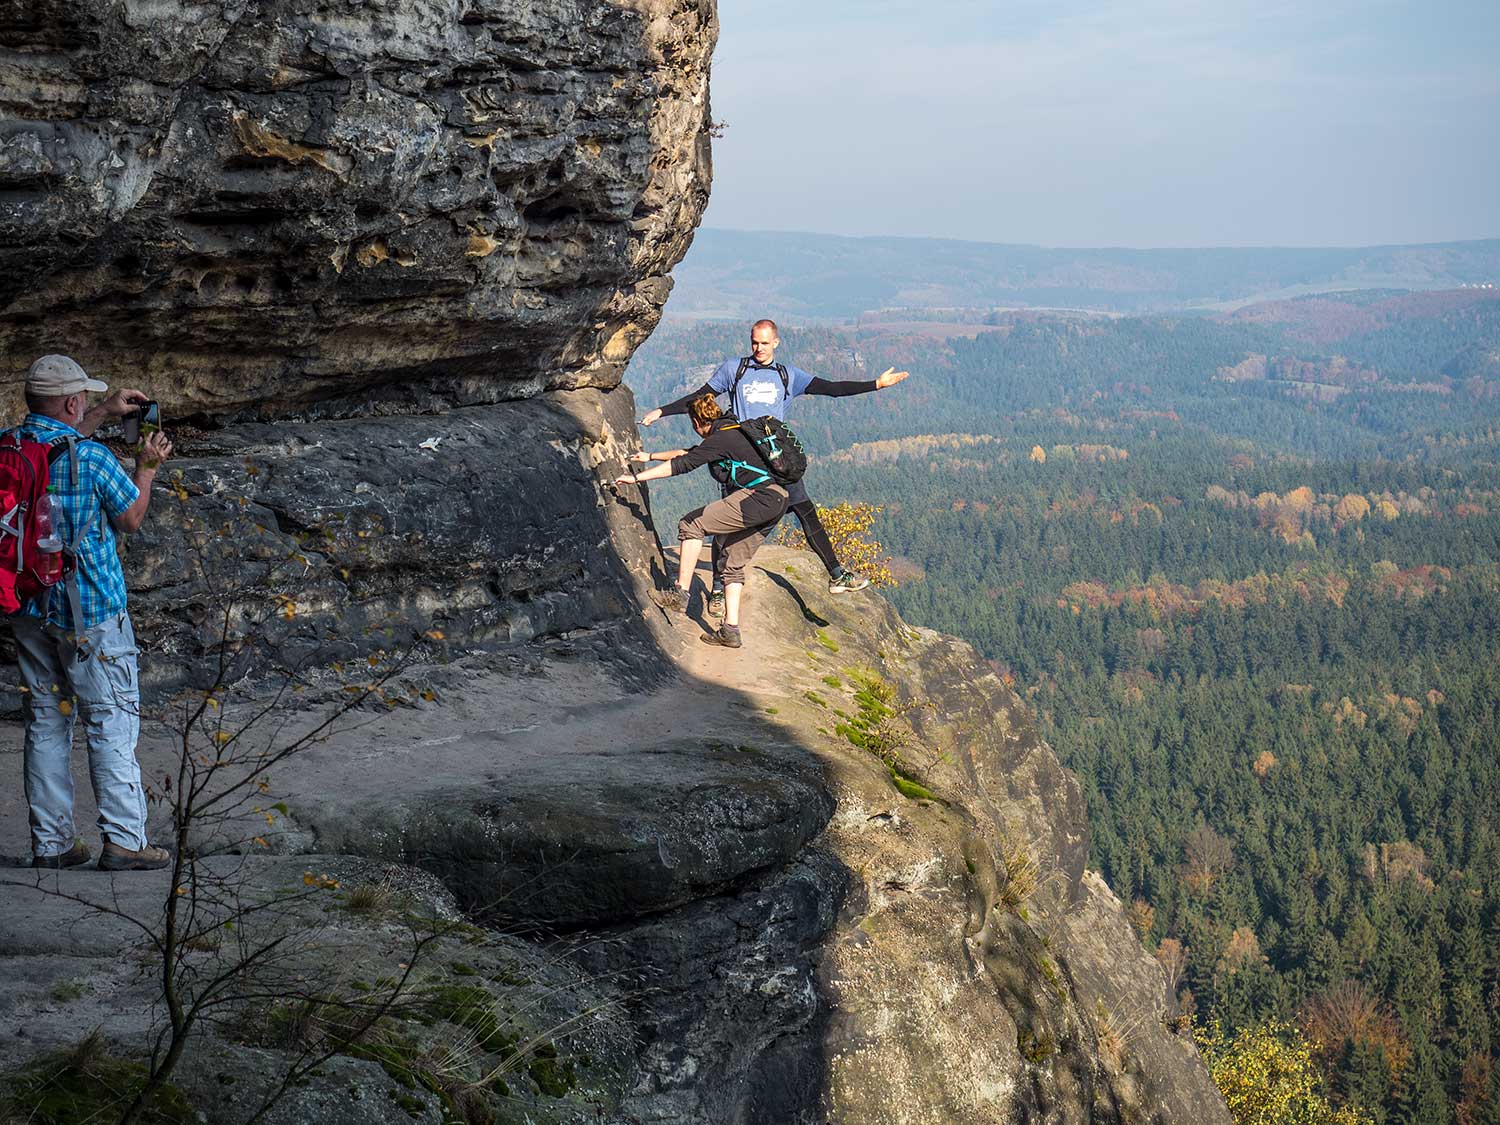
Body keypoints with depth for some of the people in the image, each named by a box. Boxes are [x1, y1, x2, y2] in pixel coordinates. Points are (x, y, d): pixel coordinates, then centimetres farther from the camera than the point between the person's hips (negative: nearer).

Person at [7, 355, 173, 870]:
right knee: (112, 723, 0)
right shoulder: (92, 458, -17)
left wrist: (106, 412, 27)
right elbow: (130, 518, -1)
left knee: (45, 722, 12)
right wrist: (148, 467, 14)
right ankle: (124, 841, -1)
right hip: (89, 612, -6)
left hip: (29, 609, 6)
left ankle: (50, 842, 16)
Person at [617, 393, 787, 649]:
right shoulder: (732, 432, 23)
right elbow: (689, 453, 35)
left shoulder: (720, 439, -6)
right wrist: (651, 457, 44)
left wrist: (637, 477, -5)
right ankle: (731, 629, 9)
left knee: (691, 524, -4)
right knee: (734, 564, 13)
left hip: (757, 498, -10)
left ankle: (682, 593, -9)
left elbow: (682, 464, -9)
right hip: (776, 503, 10)